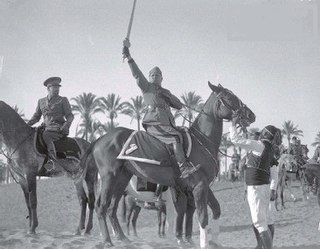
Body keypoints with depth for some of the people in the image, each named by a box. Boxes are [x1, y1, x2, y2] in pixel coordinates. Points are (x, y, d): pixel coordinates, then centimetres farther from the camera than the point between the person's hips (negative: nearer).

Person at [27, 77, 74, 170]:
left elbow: (69, 115, 3)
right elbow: (36, 116, 22)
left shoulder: (63, 100, 7)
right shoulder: (41, 101, 18)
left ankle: (52, 160, -47)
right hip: (46, 127, 6)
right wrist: (28, 124, 2)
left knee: (46, 135, -35)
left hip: (59, 128, -6)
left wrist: (67, 124, -19)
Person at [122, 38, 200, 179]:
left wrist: (167, 96, 3)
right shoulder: (146, 87, 12)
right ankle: (184, 168, -33)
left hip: (167, 124, 8)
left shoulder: (166, 92, 28)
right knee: (176, 137, -27)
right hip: (154, 124, -8)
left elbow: (179, 106, 19)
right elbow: (137, 74, -2)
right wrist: (129, 58, -13)